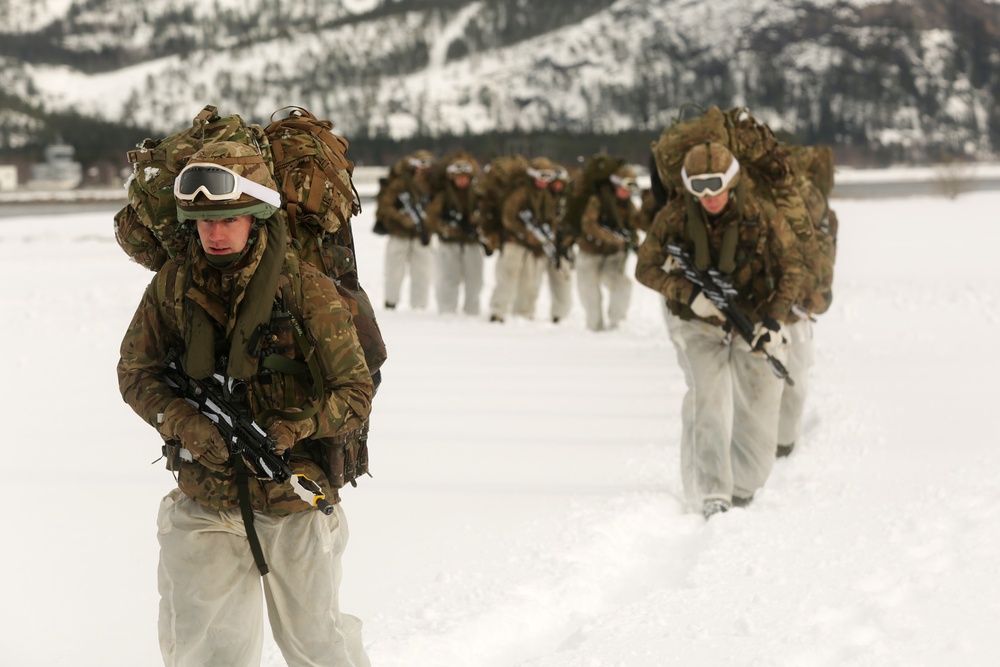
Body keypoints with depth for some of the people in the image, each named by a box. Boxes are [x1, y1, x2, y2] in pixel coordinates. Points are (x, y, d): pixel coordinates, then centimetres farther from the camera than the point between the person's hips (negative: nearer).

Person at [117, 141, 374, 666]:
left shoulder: (306, 289, -12)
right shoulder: (173, 284, -3)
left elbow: (355, 392, -9)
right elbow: (136, 371, 5)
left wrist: (292, 429, -25)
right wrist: (183, 422, -14)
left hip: (293, 502, -2)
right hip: (203, 499, 2)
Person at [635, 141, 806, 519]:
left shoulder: (762, 214, -15)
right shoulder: (674, 217, -13)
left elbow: (792, 266, -6)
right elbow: (646, 268, -3)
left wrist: (775, 321, -16)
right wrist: (689, 294, -19)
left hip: (755, 322, 1)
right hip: (699, 323, -1)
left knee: (758, 415, 2)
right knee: (709, 402, -20)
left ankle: (743, 488, 25)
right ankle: (711, 495, -21)